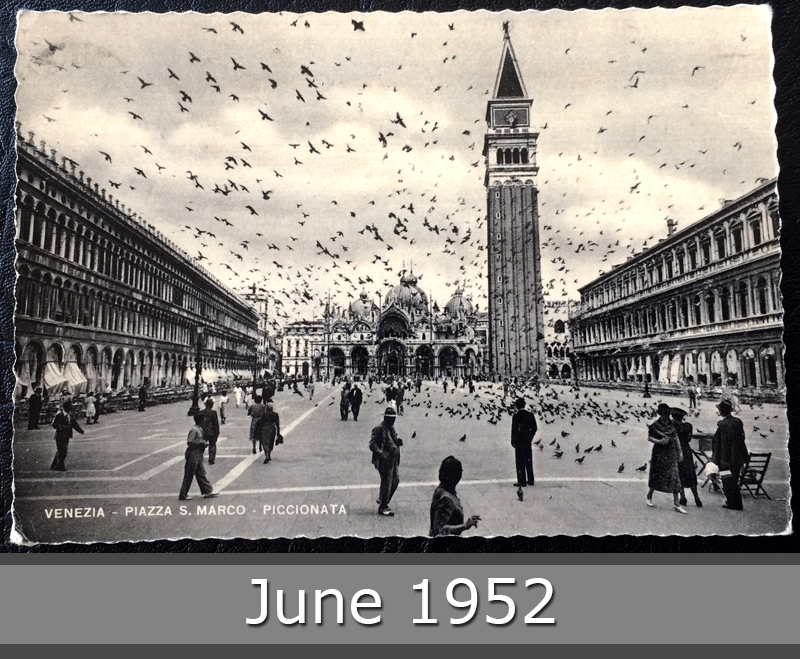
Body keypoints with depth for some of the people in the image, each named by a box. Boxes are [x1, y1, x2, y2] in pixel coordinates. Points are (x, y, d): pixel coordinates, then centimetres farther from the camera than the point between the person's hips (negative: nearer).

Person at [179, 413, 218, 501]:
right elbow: (189, 443, -22)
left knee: (201, 474, 13)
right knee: (189, 476, 1)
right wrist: (201, 443, -17)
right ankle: (183, 495, 11)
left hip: (198, 456, 9)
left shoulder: (199, 429, 10)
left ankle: (208, 491, 18)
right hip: (193, 456, -9)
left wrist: (203, 443, 3)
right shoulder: (194, 430, -18)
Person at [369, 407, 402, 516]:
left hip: (394, 460, 9)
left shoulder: (392, 428, 16)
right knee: (386, 483, -3)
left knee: (395, 480, 11)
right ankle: (382, 508, 10)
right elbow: (372, 444, -17)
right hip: (384, 461, -9)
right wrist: (380, 453, -29)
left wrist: (398, 442, 4)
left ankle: (382, 500, 29)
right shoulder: (379, 429, -12)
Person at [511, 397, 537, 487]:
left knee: (520, 461, 0)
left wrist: (513, 441, -6)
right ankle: (530, 480, 21)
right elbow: (534, 428, 8)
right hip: (528, 440, 6)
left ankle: (522, 481, 1)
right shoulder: (530, 414, 4)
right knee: (529, 460, 14)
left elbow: (514, 429, -13)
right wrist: (530, 437, 16)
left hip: (519, 440, -6)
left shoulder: (516, 415, -13)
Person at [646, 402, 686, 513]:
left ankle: (676, 503, 0)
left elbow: (676, 438, 9)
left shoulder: (671, 424, 5)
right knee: (657, 476, 5)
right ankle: (649, 496, 29)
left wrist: (680, 452, 6)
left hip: (671, 454, 3)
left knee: (674, 478, -3)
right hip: (659, 453, -3)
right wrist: (659, 441, -20)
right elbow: (649, 437, -4)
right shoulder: (655, 425, -6)